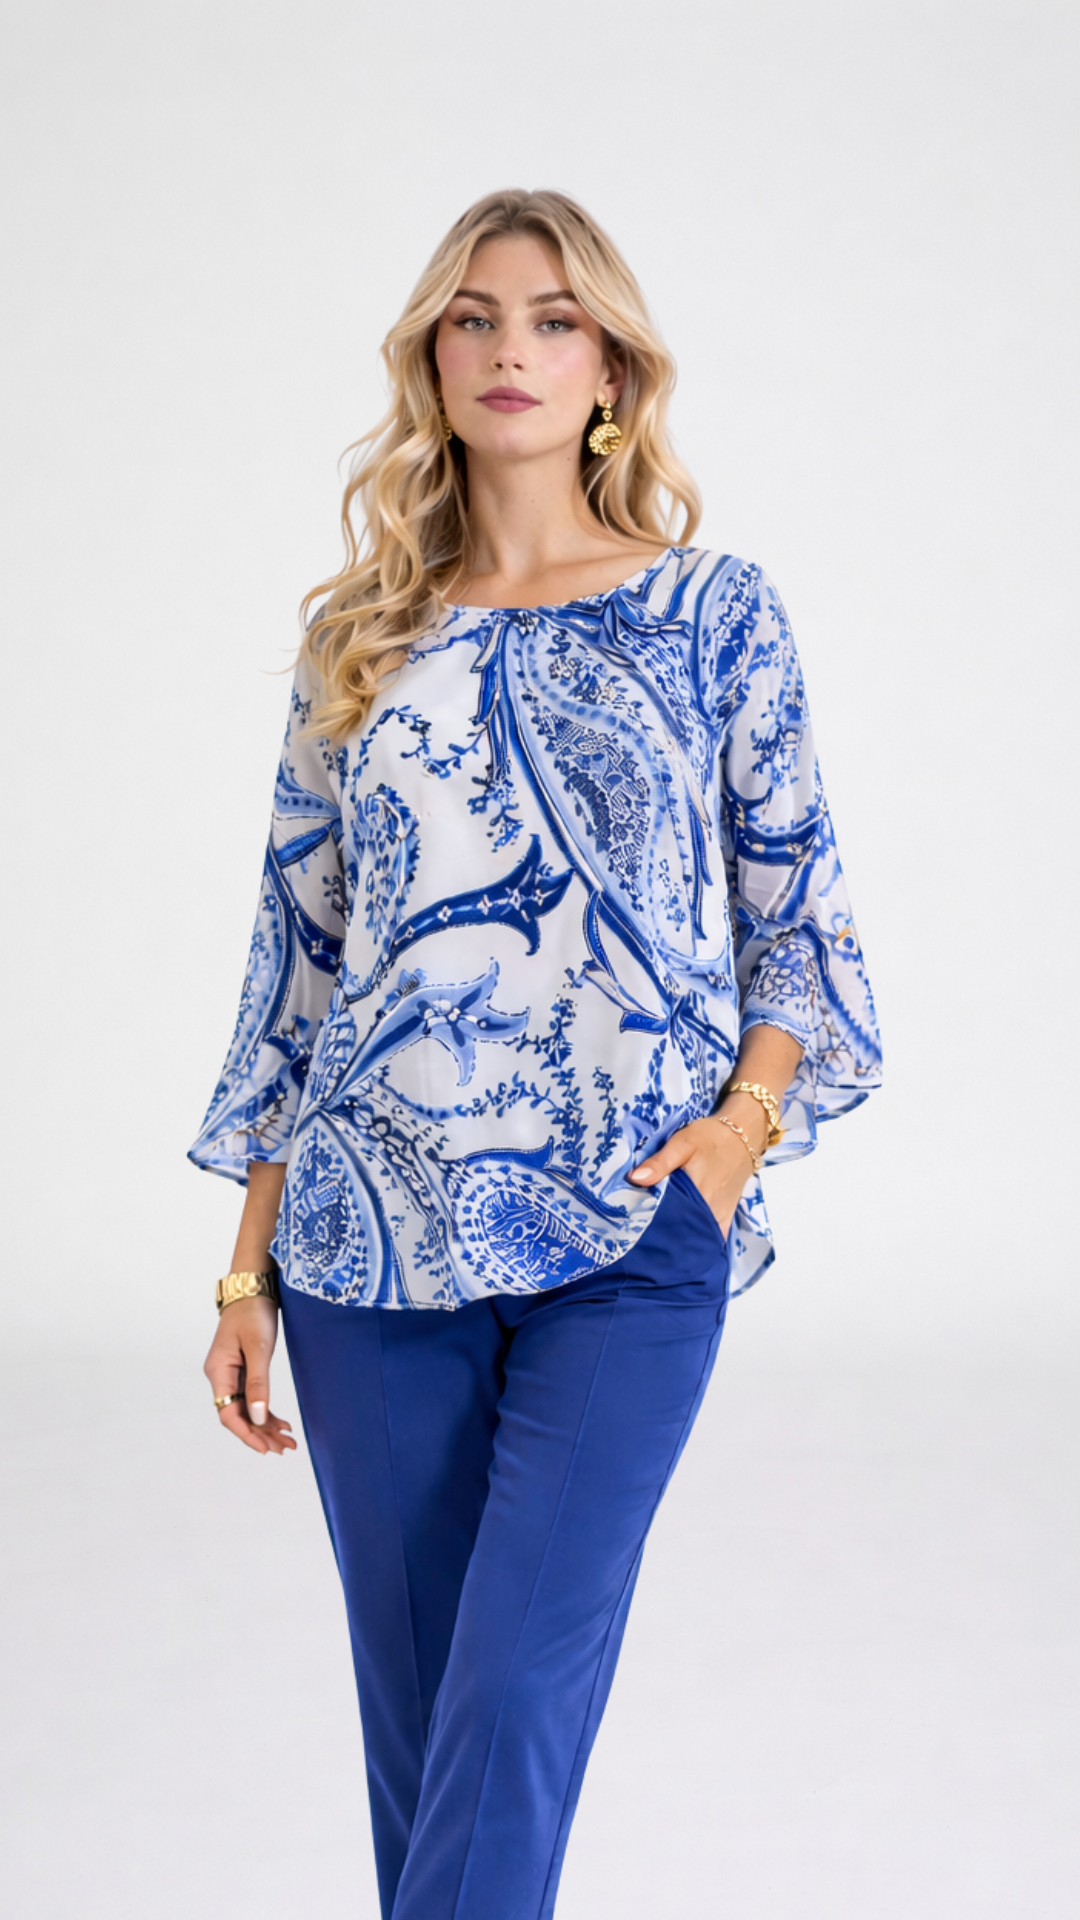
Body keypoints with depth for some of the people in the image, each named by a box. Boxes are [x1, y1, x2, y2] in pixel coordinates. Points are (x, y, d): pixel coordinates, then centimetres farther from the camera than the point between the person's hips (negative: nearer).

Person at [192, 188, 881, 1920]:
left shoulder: (714, 613, 4)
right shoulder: (360, 643, 9)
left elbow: (797, 914, 7)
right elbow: (298, 951, 10)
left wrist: (743, 1121, -10)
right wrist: (248, 1267, 8)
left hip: (627, 1245, -2)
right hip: (372, 1250, 3)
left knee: (517, 1698, -9)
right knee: (415, 1702, 9)